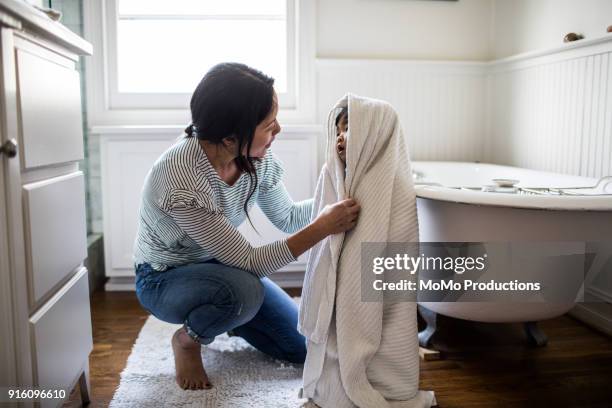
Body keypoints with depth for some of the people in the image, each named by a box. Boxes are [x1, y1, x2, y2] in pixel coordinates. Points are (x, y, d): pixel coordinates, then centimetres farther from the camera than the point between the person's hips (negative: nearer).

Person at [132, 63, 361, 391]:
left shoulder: (257, 157, -18)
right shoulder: (181, 179, -37)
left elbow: (287, 217, -1)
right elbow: (250, 262, -33)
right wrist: (322, 227, -36)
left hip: (218, 265, 6)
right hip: (163, 279, -5)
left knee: (303, 347, 2)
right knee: (245, 290, -38)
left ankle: (218, 316, 24)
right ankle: (187, 339, -5)